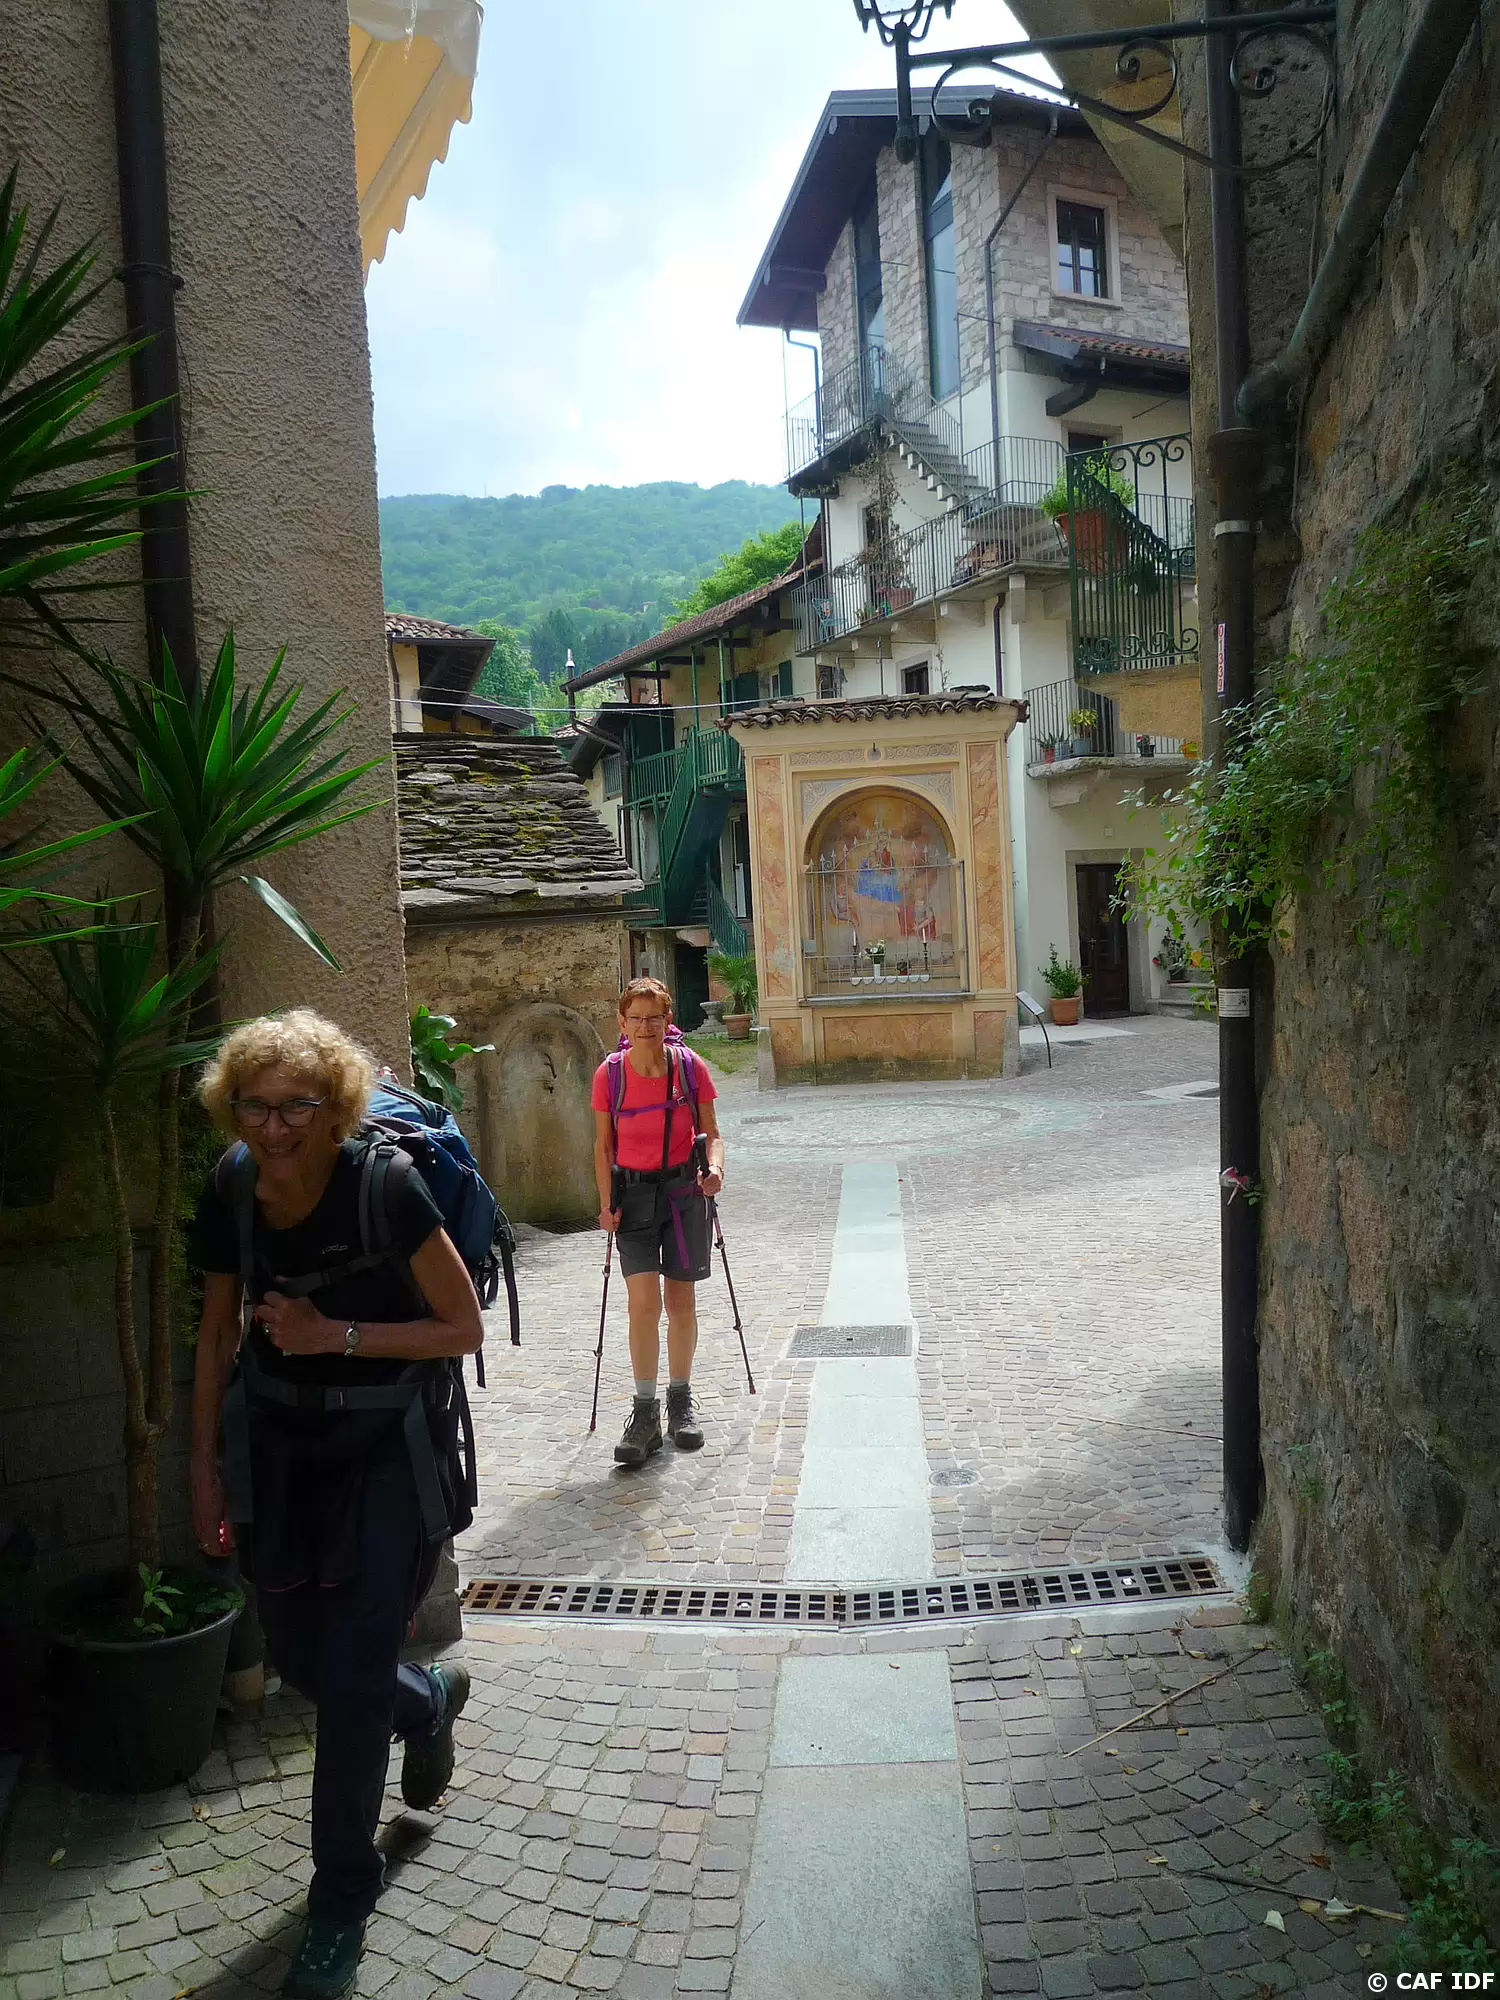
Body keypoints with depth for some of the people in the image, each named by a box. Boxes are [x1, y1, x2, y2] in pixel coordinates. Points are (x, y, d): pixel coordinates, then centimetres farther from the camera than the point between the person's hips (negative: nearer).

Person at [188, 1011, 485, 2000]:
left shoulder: (384, 1187, -24)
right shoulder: (232, 1192, -9)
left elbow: (465, 1329, -15)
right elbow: (220, 1333, 5)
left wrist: (338, 1335, -24)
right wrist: (206, 1466, 9)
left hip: (389, 1444, -5)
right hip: (279, 1441, 5)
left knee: (353, 1675, -1)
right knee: (298, 1653, 16)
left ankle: (343, 1898, 24)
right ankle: (427, 1697, 49)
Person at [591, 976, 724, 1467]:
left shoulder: (690, 1067, -7)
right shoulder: (609, 1074, -5)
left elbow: (710, 1131, 1)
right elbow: (604, 1144, 3)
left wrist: (714, 1167, -19)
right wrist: (607, 1203, -5)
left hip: (684, 1191, 0)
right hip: (633, 1193, 0)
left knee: (681, 1301, 9)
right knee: (644, 1302, -9)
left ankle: (680, 1402, 26)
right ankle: (645, 1413, 1)